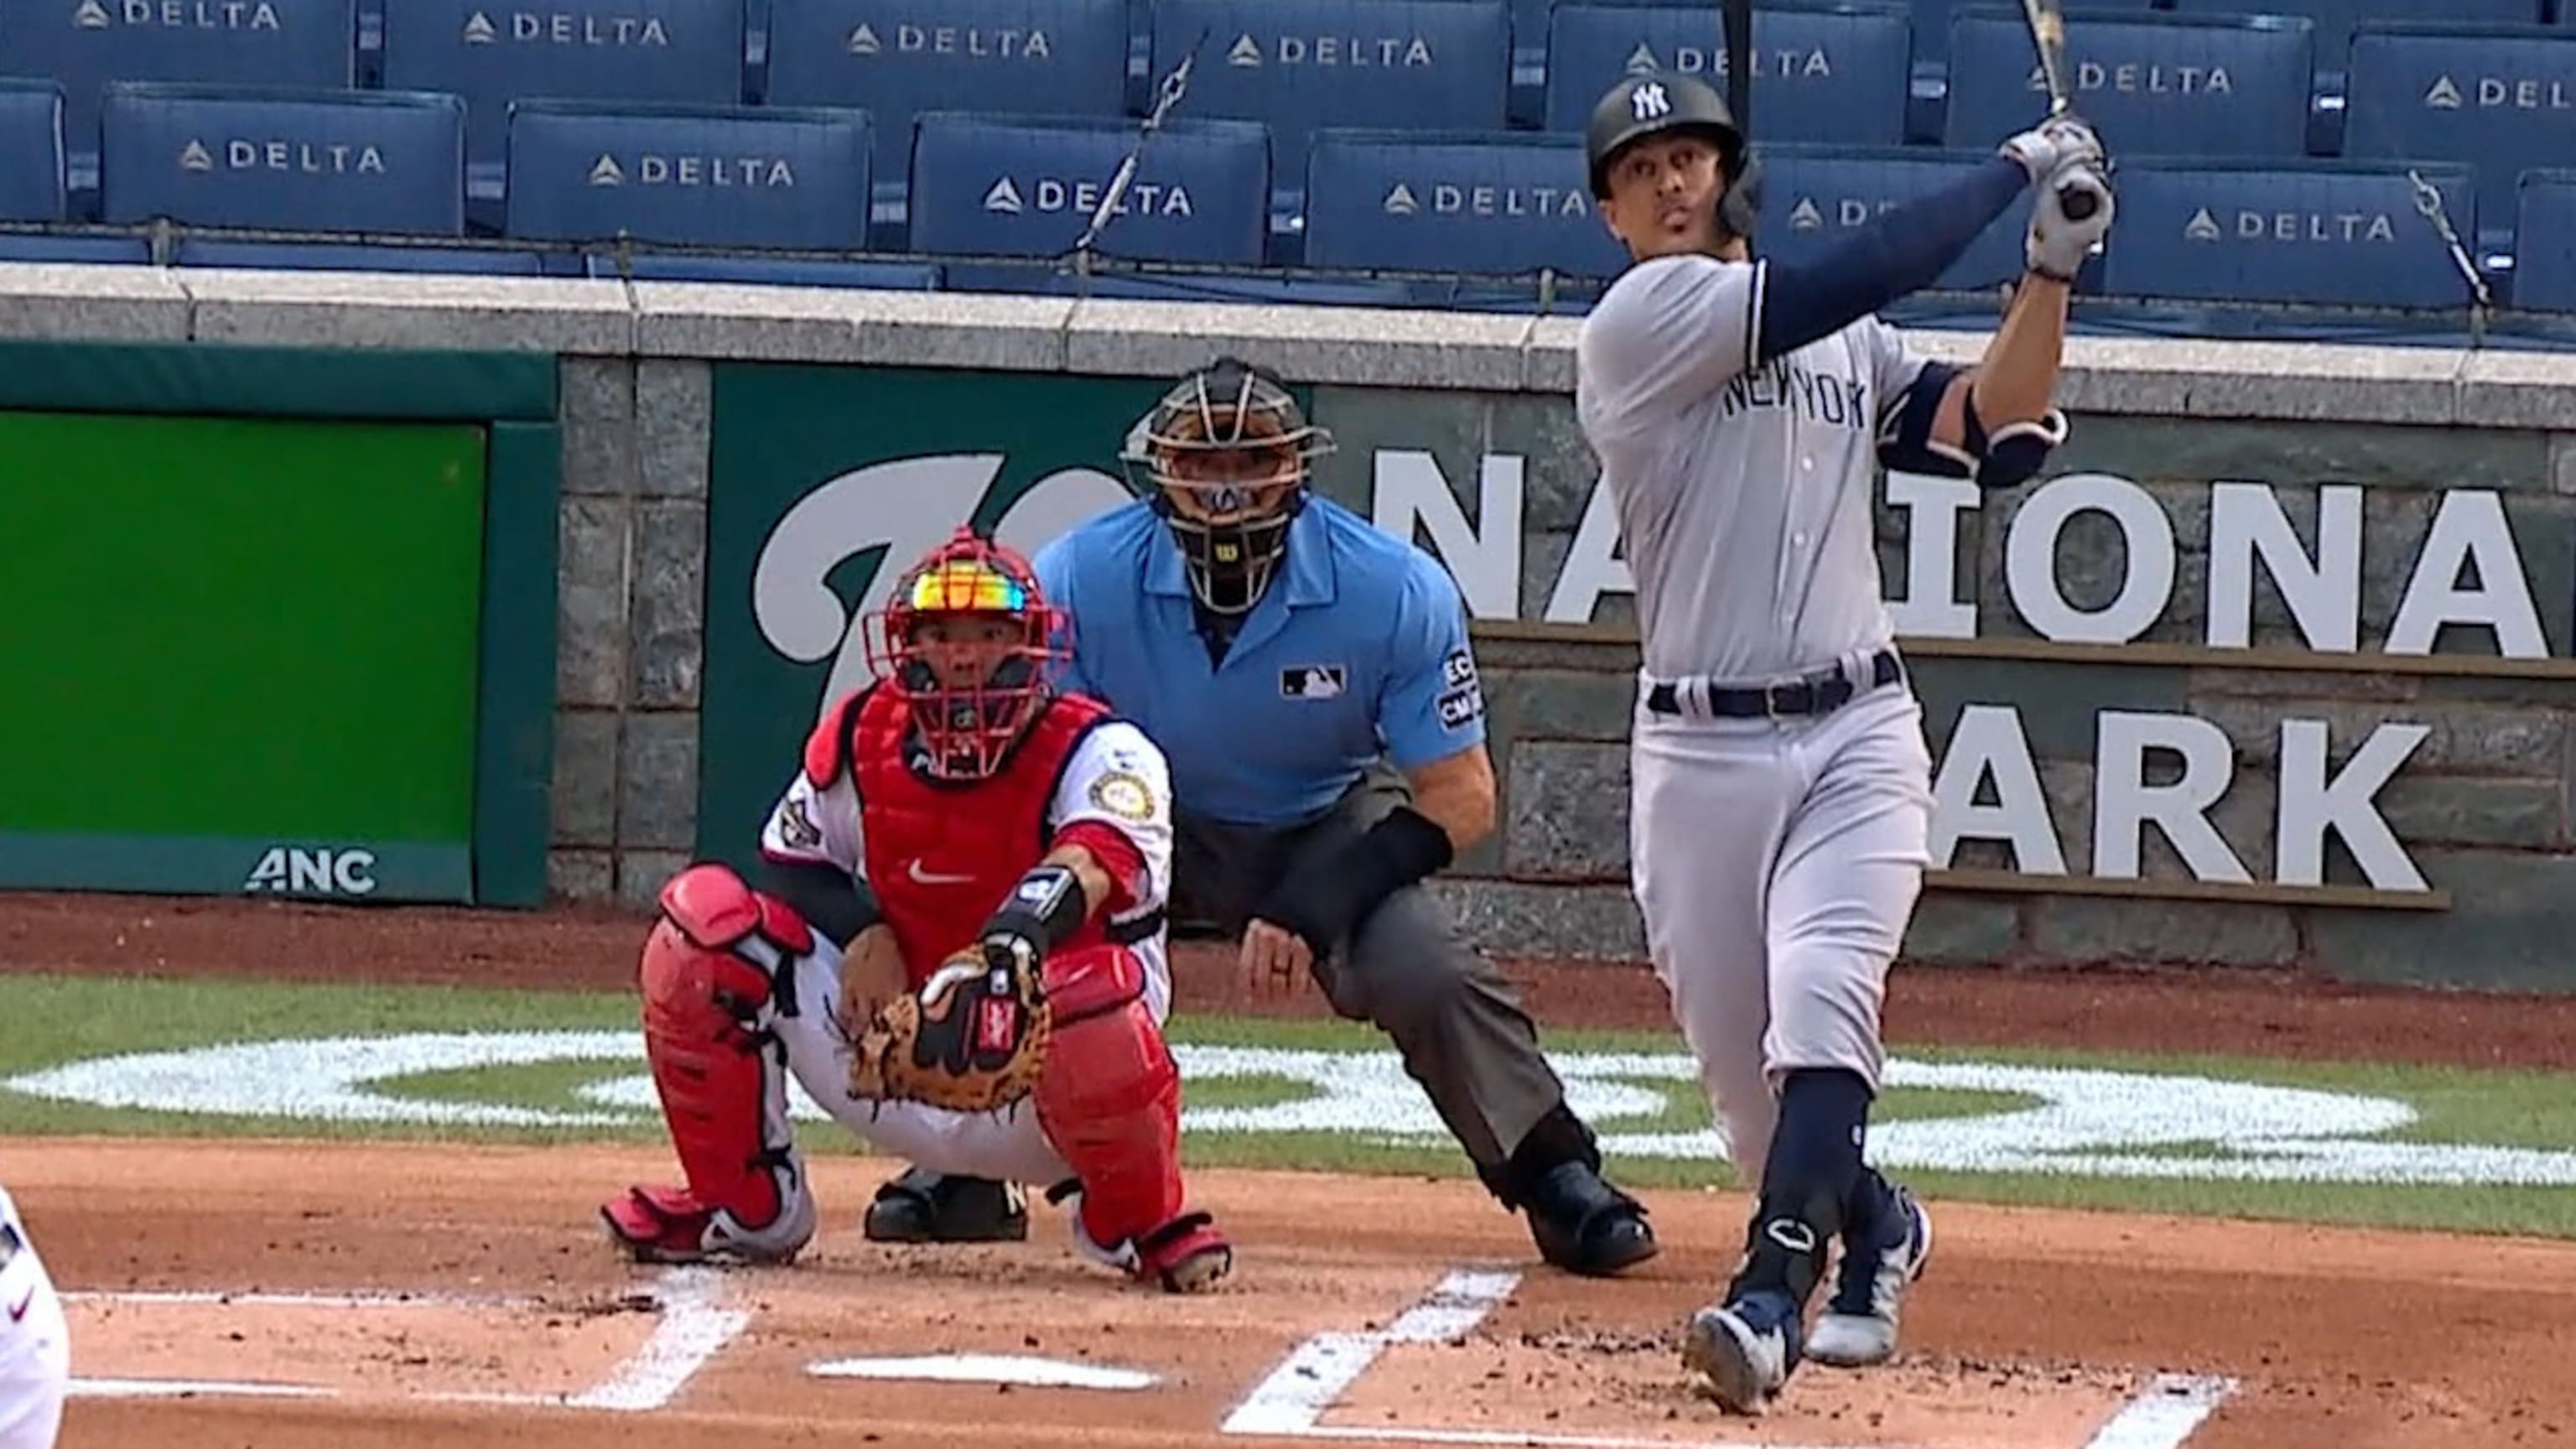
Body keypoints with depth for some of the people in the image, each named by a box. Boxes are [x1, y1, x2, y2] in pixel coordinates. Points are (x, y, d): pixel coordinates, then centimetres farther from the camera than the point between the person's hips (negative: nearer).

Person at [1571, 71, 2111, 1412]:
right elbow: (1847, 282, -16)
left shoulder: (1846, 346, 15)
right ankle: (1875, 1228, 35)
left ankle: (1769, 1302, -32)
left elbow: (1997, 440, 8)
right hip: (1699, 748, -2)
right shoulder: (1640, 324, -5)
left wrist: (2051, 268, -2)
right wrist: (2015, 168, -8)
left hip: (1857, 739, 2)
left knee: (1820, 1001, -22)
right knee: (1745, 1078, 4)